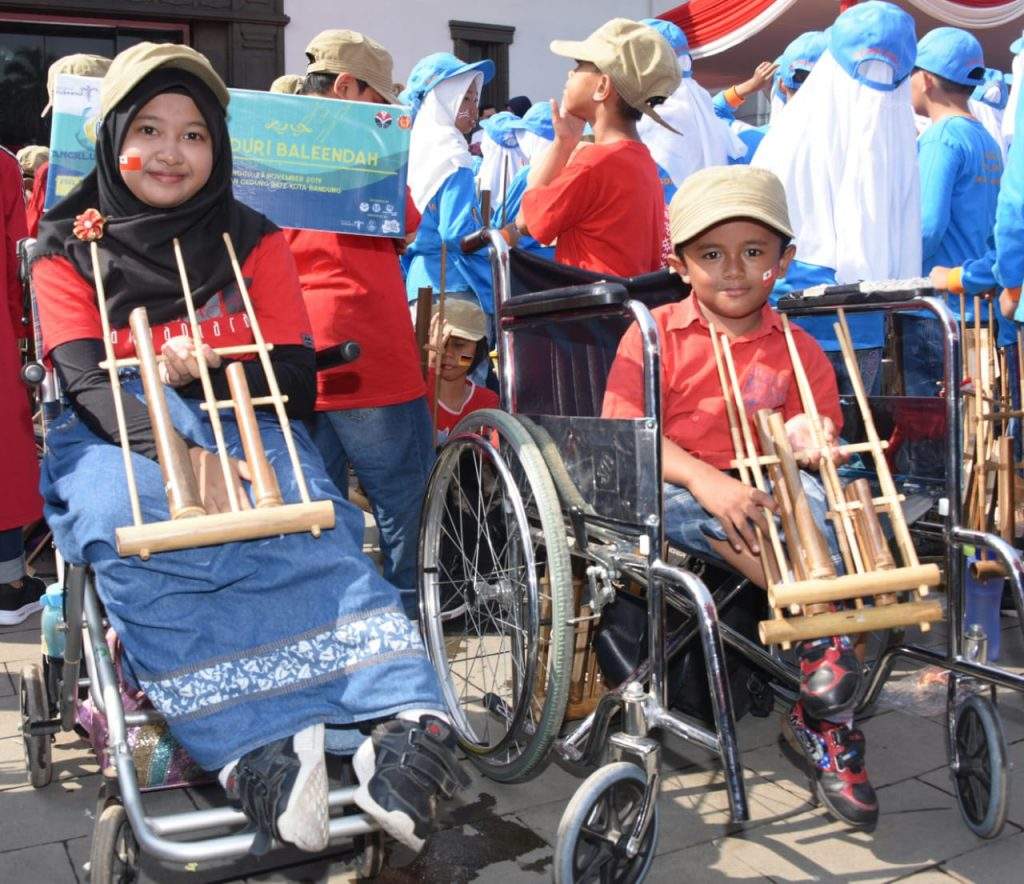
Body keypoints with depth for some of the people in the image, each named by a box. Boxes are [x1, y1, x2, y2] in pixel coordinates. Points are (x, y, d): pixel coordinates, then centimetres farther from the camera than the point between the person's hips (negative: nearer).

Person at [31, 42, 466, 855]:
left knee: (307, 534, -35)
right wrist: (178, 454, -28)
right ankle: (261, 747, -46)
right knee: (136, 546, -38)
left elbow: (298, 381, 5)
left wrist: (201, 369, -16)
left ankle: (405, 720, -49)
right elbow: (87, 382, -7)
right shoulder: (69, 247, 10)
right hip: (119, 433, 0)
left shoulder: (253, 240, 14)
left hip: (244, 423, 1)